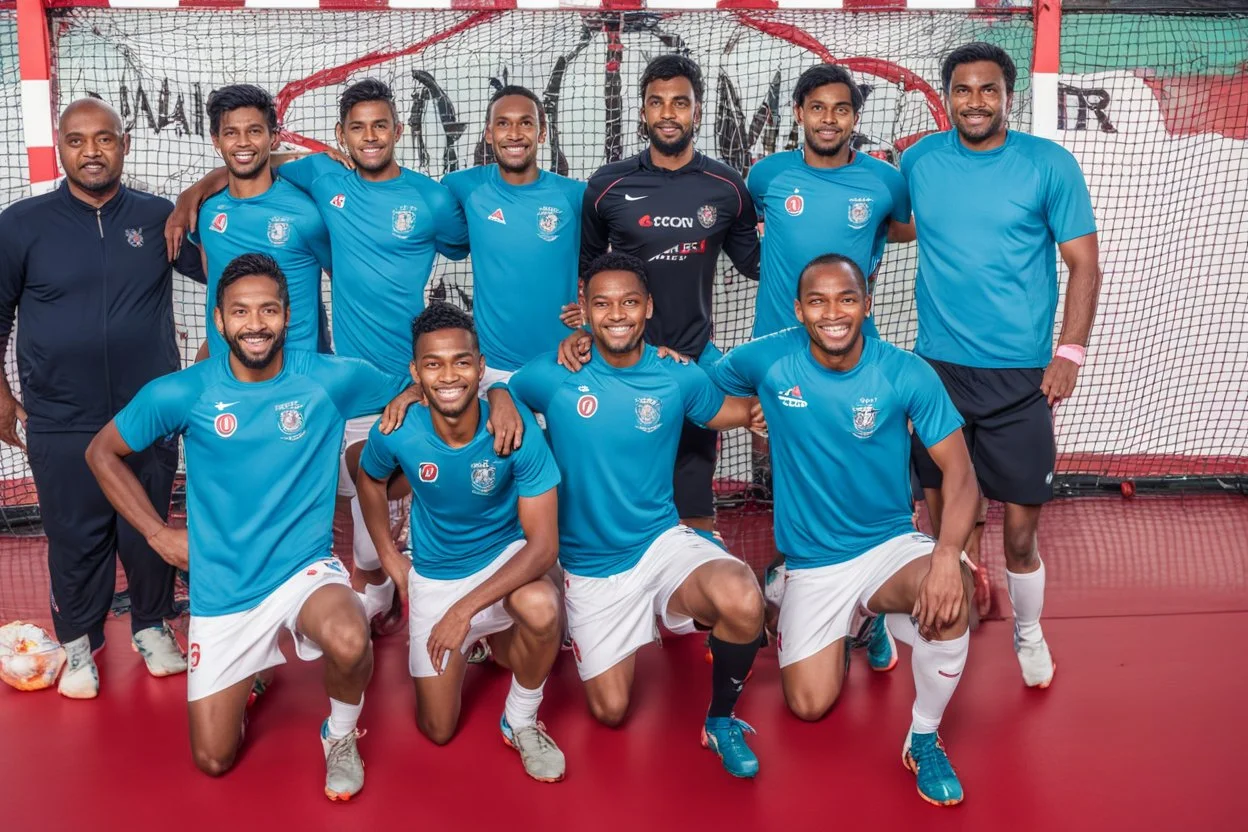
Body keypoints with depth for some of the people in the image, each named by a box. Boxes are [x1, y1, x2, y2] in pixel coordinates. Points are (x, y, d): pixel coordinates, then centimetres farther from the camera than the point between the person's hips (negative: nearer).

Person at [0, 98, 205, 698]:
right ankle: (78, 642, 27)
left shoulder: (160, 217, -1)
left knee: (149, 530, 12)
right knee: (75, 538, 8)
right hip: (60, 425, -1)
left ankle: (152, 627, 31)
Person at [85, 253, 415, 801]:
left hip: (306, 567, -1)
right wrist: (158, 534, 0)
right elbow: (101, 453, 6)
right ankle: (247, 674, 40)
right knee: (213, 761, 7)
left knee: (349, 643, -36)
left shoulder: (330, 379, -10)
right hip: (223, 590, 1)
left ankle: (341, 734, -1)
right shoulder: (181, 394, -10)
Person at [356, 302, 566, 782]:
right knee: (437, 730, 7)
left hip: (506, 557, -2)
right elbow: (369, 479, 5)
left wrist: (465, 608, -32)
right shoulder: (396, 434, -22)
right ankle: (480, 637, 38)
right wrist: (389, 556, 2)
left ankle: (521, 721, -6)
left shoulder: (516, 429, -28)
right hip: (434, 575, 2)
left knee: (542, 609, -38)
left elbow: (544, 544, -27)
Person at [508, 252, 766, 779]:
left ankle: (721, 721, -2)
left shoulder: (679, 376, -5)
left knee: (744, 602, -32)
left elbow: (728, 412, 11)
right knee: (610, 711, 4)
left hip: (661, 540, 0)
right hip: (589, 565, 0)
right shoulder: (553, 375, -10)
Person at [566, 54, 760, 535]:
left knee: (696, 509, 7)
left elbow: (756, 263, 11)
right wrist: (577, 329, -5)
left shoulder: (725, 187, 1)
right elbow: (581, 268, 8)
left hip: (695, 360, 0)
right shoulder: (607, 185, 0)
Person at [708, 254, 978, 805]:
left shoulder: (907, 375, -15)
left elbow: (959, 472, -15)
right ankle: (845, 629, 31)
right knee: (809, 704, -5)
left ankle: (924, 738, -6)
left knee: (946, 597, -34)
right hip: (812, 564, 1)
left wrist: (948, 553, -33)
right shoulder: (767, 361, -12)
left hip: (891, 546, -1)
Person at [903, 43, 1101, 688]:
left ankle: (1029, 635, 27)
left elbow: (1084, 263, -2)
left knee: (1020, 525, 2)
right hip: (937, 367, 2)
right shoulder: (919, 161, 4)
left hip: (1018, 376, -2)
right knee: (939, 514, 8)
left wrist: (1070, 351, -9)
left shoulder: (1050, 164, -3)